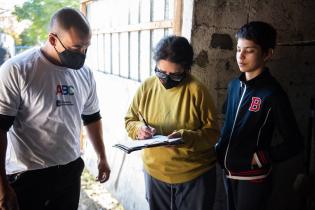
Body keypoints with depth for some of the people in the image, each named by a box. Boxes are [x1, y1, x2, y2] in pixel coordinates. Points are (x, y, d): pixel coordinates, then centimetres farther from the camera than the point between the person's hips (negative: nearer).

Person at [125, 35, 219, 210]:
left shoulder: (197, 91, -15)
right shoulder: (146, 87, -5)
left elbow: (212, 132, -12)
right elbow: (130, 120, 6)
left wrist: (187, 137, -29)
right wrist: (139, 128, -16)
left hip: (194, 175, -3)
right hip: (155, 173, 4)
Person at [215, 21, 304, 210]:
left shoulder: (273, 94, -17)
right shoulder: (235, 85, 1)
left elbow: (295, 143, -13)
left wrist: (262, 158, -16)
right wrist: (219, 147, 3)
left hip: (253, 176, -6)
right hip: (228, 170, 6)